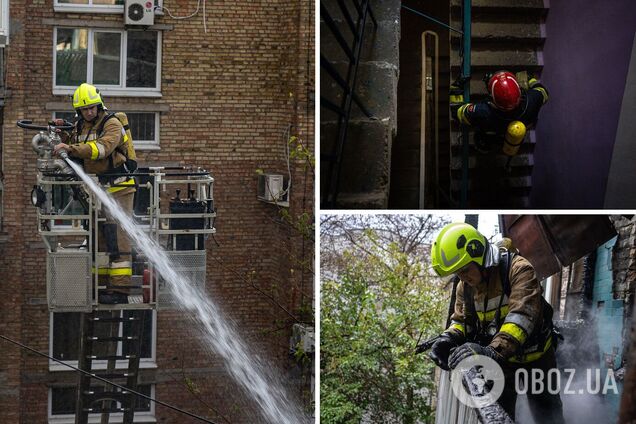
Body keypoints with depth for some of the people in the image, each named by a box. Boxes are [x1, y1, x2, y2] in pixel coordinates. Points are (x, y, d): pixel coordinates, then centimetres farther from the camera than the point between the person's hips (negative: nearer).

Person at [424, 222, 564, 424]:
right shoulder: (464, 286, -4)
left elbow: (522, 315, -39)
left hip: (535, 357, -5)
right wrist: (448, 339, -25)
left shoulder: (517, 269, -27)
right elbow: (461, 320, 0)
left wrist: (494, 351, -52)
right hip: (499, 358, 5)